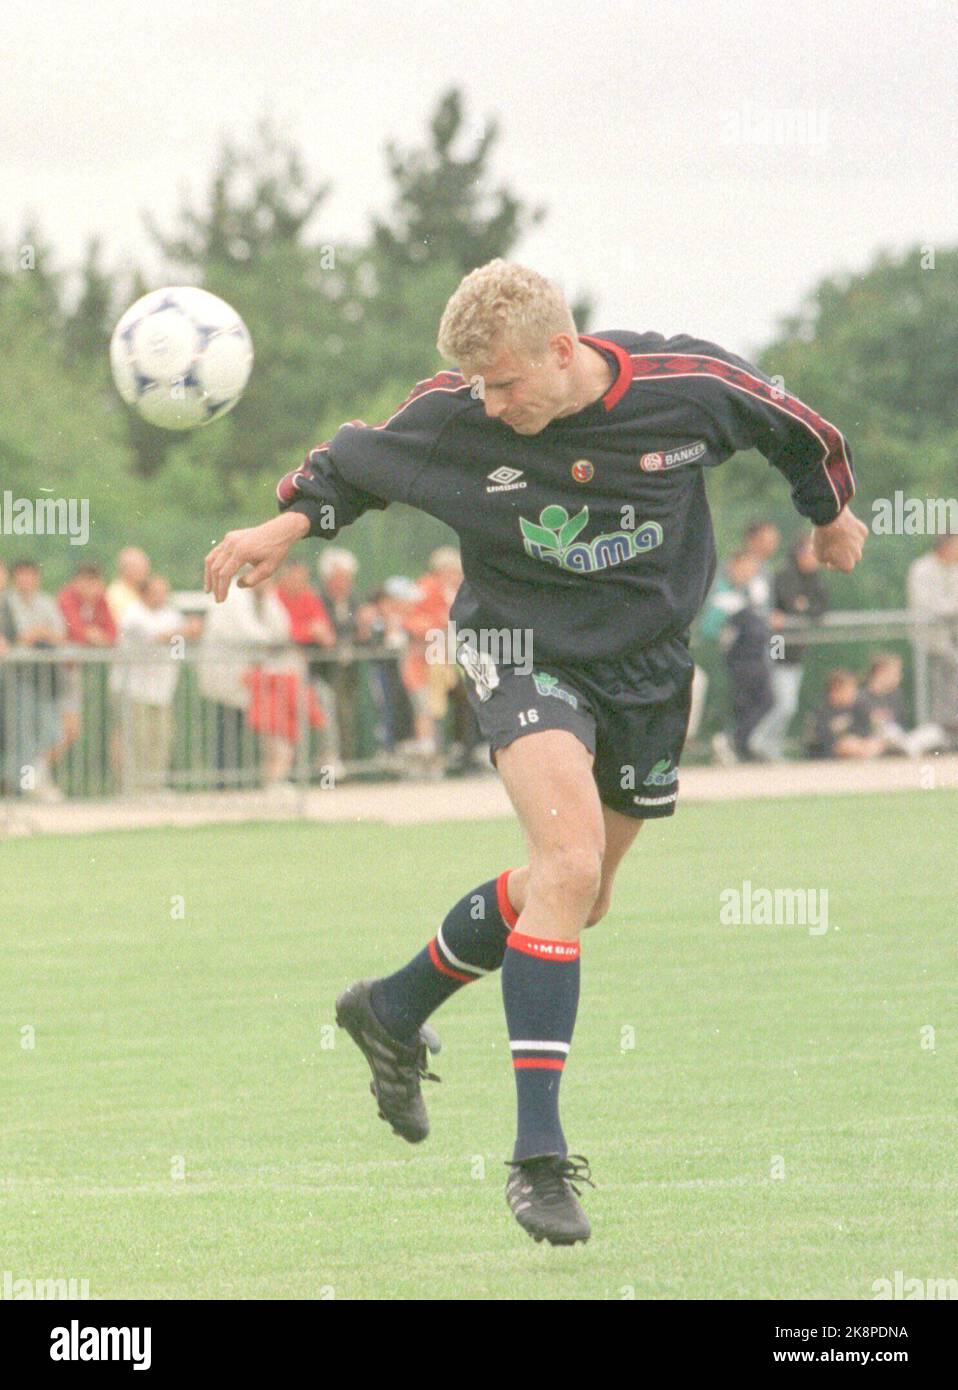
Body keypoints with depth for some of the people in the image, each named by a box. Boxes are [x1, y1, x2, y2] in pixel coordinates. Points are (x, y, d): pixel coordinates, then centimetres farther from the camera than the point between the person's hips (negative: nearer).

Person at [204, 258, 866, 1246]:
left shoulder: (688, 387, -17)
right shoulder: (455, 416, -17)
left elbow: (795, 431, 4)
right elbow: (359, 461, 3)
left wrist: (832, 513, 21)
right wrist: (291, 521, -14)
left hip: (648, 668, 4)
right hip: (522, 647, -3)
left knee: (578, 897, 15)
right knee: (569, 863, -26)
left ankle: (392, 1013, 41)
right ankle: (538, 1155, -26)